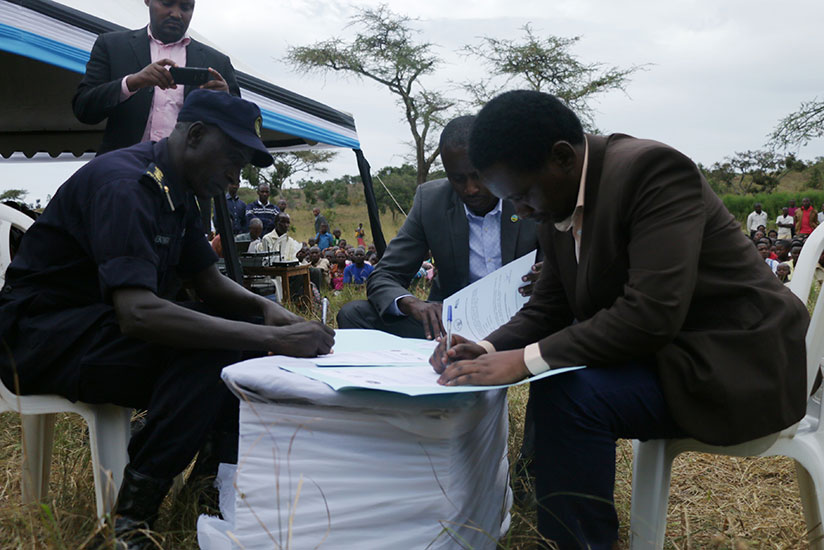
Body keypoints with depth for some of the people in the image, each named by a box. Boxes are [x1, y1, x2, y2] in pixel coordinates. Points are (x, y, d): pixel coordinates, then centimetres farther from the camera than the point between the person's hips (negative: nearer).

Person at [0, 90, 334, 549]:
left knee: (244, 324, -2)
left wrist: (266, 309, -12)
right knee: (209, 349, -30)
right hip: (41, 337, -9)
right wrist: (271, 339, -39)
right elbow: (137, 314, -38)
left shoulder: (177, 192, 6)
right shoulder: (126, 184, -25)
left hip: (103, 327, 10)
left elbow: (210, 282, 10)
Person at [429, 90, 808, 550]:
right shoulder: (559, 207, 3)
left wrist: (525, 359, -28)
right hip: (657, 348, 9)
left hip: (734, 365, -9)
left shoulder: (652, 168, -22)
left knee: (570, 391, -24)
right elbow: (548, 308, 10)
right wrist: (488, 349, -9)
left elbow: (653, 312, -30)